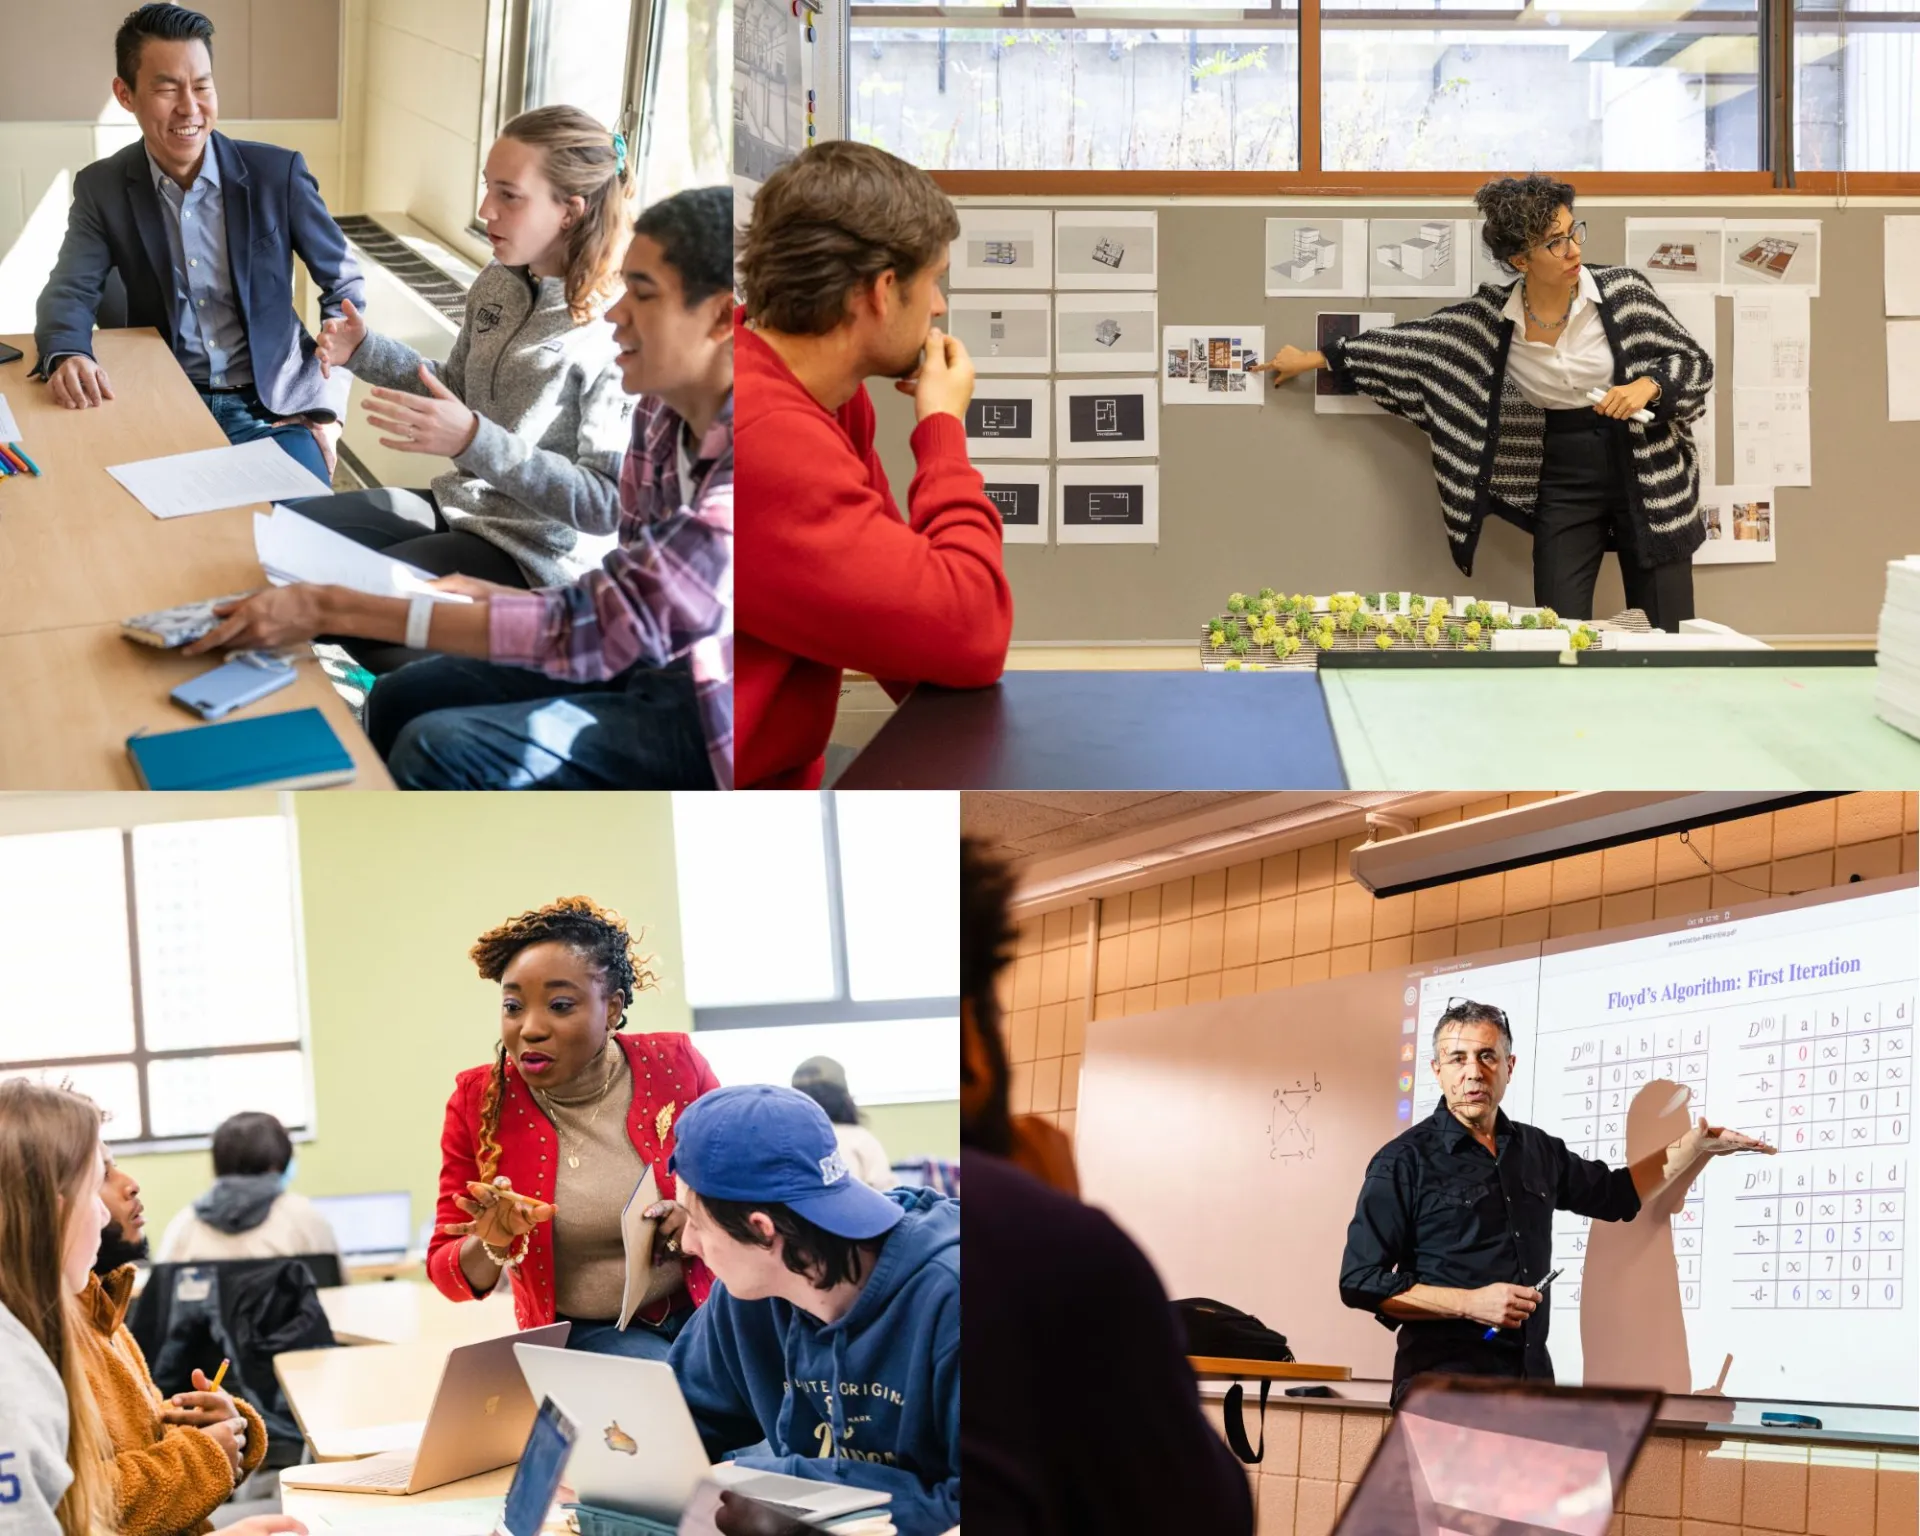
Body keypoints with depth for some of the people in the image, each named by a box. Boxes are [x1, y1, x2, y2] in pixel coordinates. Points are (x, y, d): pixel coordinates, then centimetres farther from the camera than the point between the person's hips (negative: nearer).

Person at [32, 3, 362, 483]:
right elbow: (70, 292, -5)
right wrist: (66, 358, -30)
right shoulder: (103, 188, 1)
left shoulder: (276, 172, -3)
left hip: (274, 406, -1)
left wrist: (326, 408, -5)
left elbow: (344, 285, 5)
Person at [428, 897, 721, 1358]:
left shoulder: (675, 1066, -6)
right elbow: (449, 1275, -2)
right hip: (582, 1335, -1)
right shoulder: (479, 1101, -6)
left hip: (701, 1310, 1)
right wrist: (492, 1246, -25)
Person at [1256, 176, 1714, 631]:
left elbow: (1696, 363, -3)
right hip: (1561, 484, 1)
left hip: (1645, 478, -1)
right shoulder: (1491, 317, -5)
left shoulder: (1623, 291, -9)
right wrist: (1316, 358, 11)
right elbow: (1413, 341, 5)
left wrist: (1647, 385, -24)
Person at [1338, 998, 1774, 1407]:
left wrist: (1695, 1146, 22)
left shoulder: (1537, 1152, 14)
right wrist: (1470, 1303, -17)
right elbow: (1361, 1281, -9)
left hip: (1531, 1381, 5)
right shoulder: (1405, 1160, -5)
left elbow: (1615, 1193, 33)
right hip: (1444, 1385, -5)